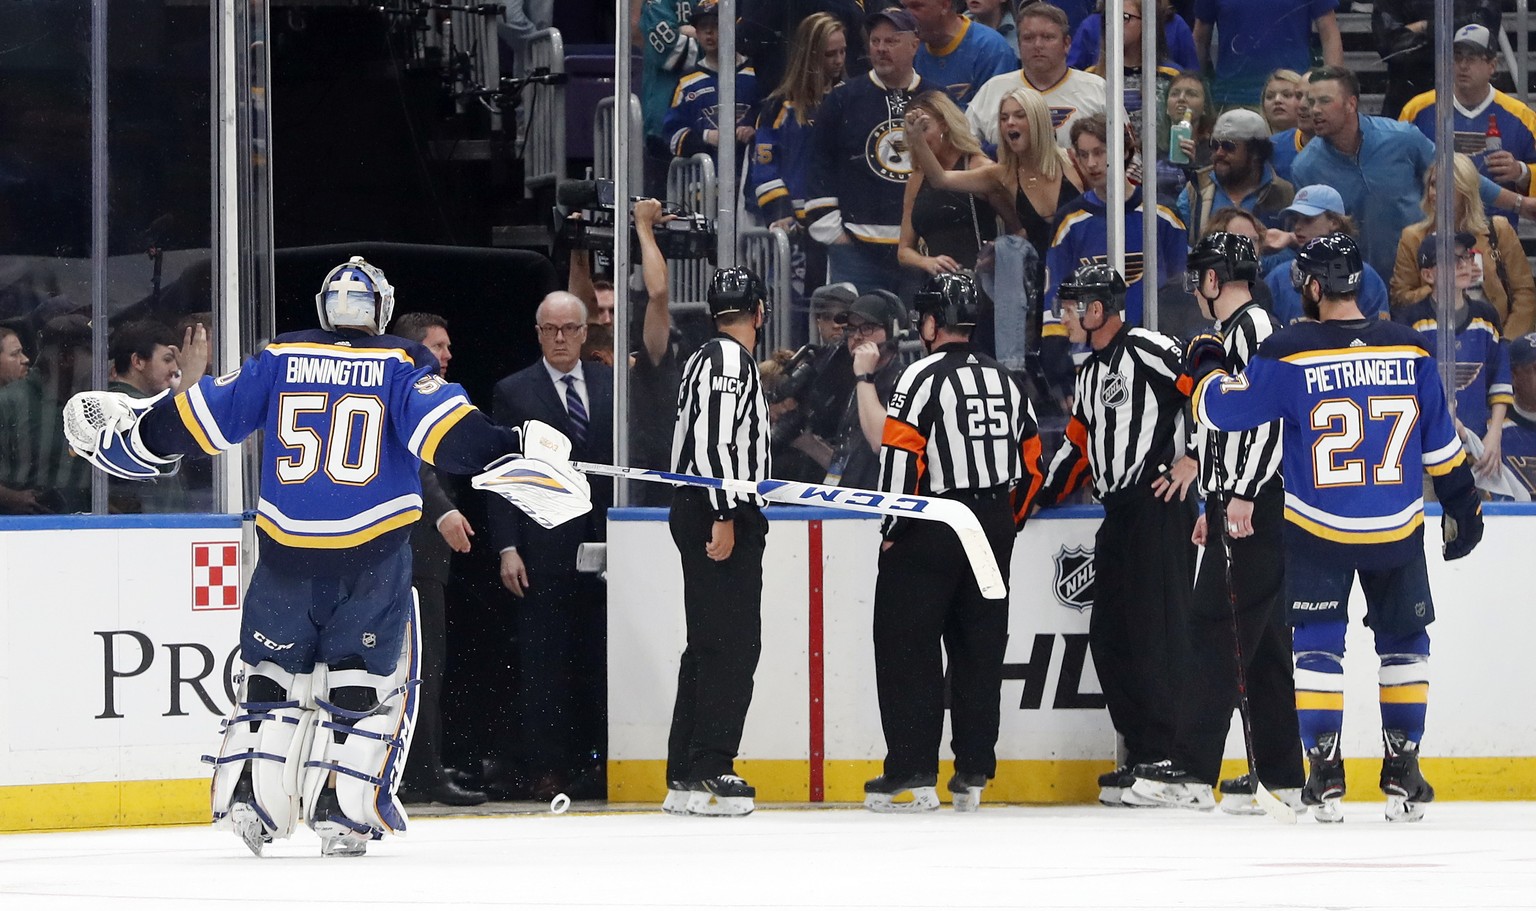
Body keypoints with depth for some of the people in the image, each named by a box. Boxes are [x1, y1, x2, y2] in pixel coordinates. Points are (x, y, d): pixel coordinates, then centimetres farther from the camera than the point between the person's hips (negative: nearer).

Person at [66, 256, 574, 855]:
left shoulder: (278, 361, 7)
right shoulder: (402, 366, 1)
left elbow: (200, 418, 8)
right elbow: (445, 431, -14)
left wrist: (128, 440, 19)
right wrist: (510, 449, -11)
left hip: (285, 548, 2)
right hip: (374, 554, -2)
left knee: (272, 672, 15)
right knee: (369, 679, 9)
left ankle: (247, 799, 6)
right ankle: (343, 811, 1)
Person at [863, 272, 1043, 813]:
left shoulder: (924, 377, -10)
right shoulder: (1005, 380, 12)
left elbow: (900, 456, -17)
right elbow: (1031, 462, 16)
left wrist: (893, 528, -8)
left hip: (932, 532, -7)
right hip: (994, 534, 7)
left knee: (908, 647, -1)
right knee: (981, 650, 9)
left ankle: (913, 772, -6)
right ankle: (973, 774, 8)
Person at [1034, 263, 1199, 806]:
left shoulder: (1147, 351, -9)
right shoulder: (1092, 373, 21)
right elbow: (1079, 445, 27)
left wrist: (1195, 457, -14)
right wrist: (1039, 498, 24)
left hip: (1160, 508, -10)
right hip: (1119, 516, 10)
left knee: (1156, 633, -10)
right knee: (1109, 636, 7)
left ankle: (1165, 757, -10)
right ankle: (1141, 755, 12)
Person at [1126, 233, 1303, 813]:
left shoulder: (1253, 326, -11)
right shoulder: (1237, 332, 22)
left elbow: (1272, 414, -22)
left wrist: (1242, 494, -25)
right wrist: (1217, 505, 28)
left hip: (1256, 510, -11)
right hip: (1245, 507, 11)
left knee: (1216, 629, -12)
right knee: (1263, 639, 10)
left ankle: (1192, 773, -14)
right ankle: (1283, 776, 10)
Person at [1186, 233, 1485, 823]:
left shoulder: (1289, 354, -12)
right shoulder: (1409, 350, -2)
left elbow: (1221, 409, -6)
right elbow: (1442, 443, 5)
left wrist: (1205, 364, 14)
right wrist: (1462, 507, 18)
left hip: (1317, 531, -2)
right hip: (1398, 531, 2)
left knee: (1317, 644, 9)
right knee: (1404, 642, 17)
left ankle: (1326, 775, 2)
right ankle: (1403, 773, 14)